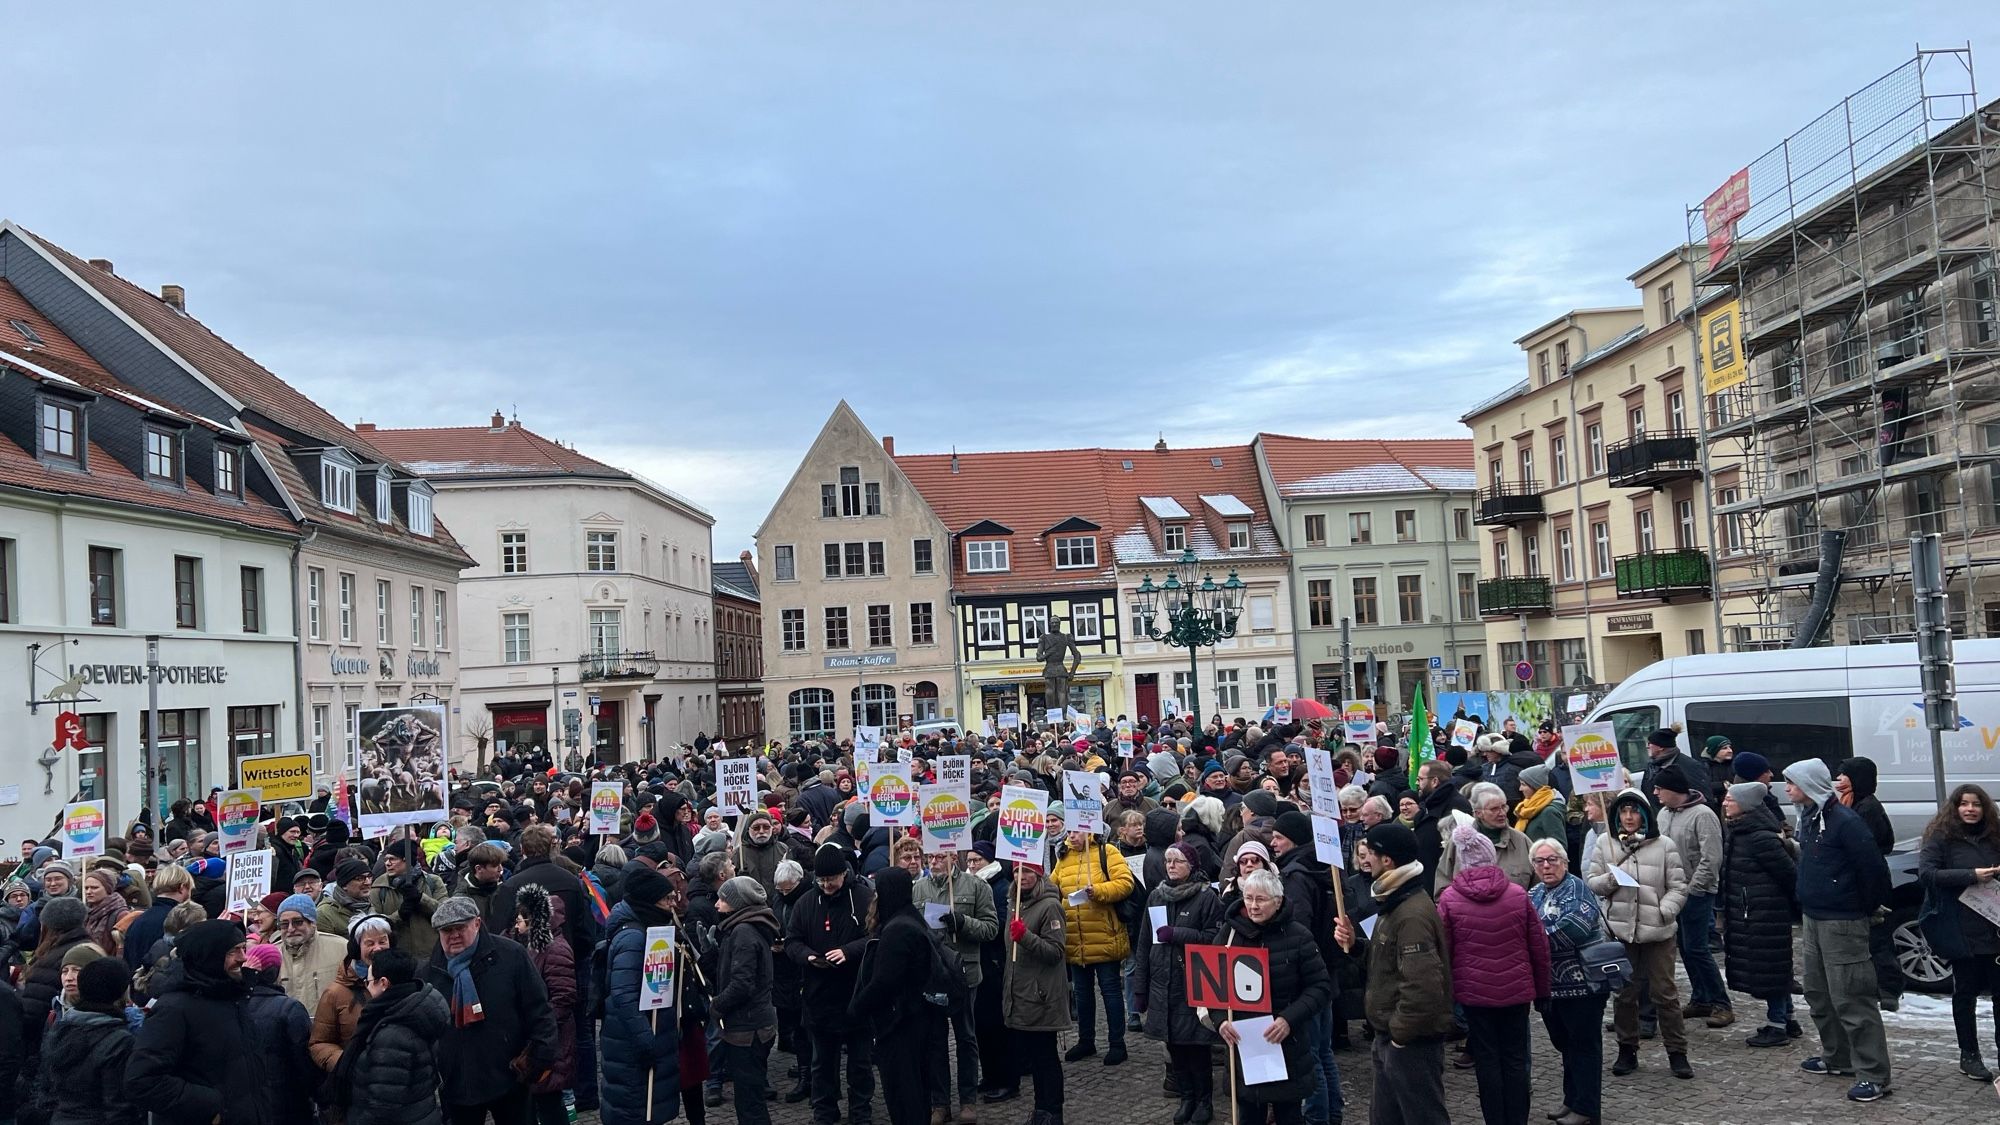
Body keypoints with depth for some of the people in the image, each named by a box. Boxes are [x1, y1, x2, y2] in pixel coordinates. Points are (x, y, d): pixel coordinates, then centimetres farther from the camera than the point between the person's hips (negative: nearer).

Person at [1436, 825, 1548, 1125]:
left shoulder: (1449, 899, -8)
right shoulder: (1518, 895, -5)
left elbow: (1442, 950, -4)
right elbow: (1540, 946, 0)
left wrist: (1444, 991, 9)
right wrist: (1542, 988, 12)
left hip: (1473, 991, -1)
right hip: (1516, 990, 1)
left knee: (1487, 1061, 7)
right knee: (1516, 1060, 11)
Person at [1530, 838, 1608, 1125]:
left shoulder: (1576, 889, -13)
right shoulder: (1535, 895, 13)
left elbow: (1579, 925, -29)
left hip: (1581, 981, -8)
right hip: (1551, 983, 8)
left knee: (1584, 1044, 1)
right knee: (1565, 1044, 18)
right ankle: (1572, 1101, 30)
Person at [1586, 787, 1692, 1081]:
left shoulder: (1663, 846, -2)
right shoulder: (1605, 846, 4)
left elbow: (1678, 887, 0)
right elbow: (1591, 883, 7)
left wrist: (1664, 912, -14)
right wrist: (1609, 880, -13)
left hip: (1657, 931, -2)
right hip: (1620, 929, 2)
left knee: (1665, 993, 3)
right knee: (1624, 993, 10)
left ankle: (1677, 1053, 14)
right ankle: (1627, 1050, 22)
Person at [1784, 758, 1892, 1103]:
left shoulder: (1844, 821, -19)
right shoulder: (1808, 818, 10)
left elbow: (1872, 868, -19)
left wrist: (1869, 907, -6)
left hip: (1842, 923, -10)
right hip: (1813, 920, 10)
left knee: (1850, 999, -8)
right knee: (1818, 994, 18)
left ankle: (1873, 1076, -3)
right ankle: (1837, 1057, 32)